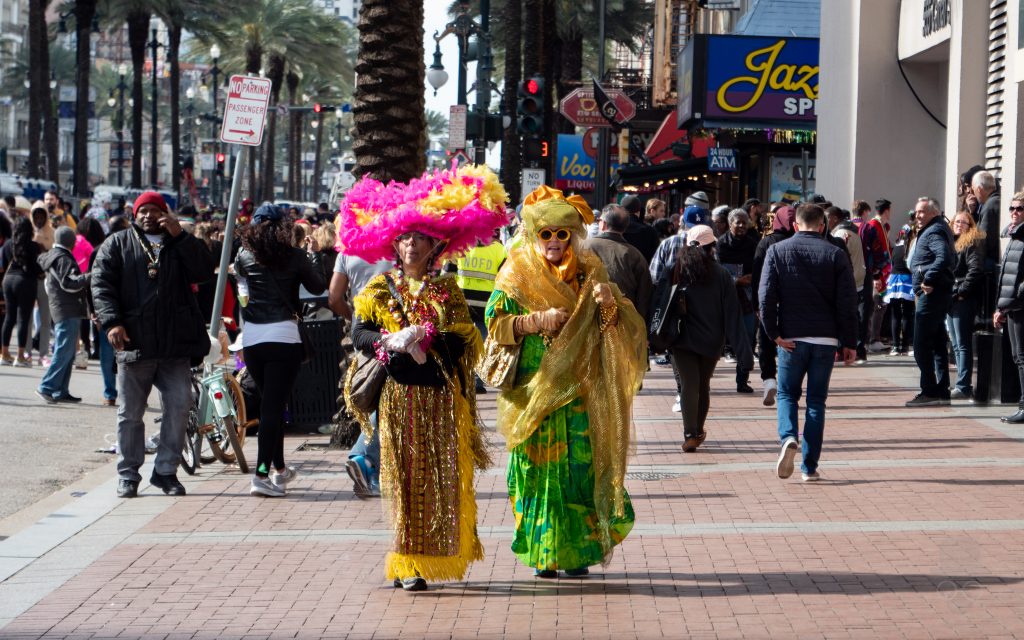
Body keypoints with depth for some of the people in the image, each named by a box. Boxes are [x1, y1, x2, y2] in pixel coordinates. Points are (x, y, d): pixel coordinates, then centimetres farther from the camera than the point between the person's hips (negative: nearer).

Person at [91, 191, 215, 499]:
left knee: (179, 406, -3)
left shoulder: (180, 244, 13)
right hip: (134, 343, -1)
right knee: (130, 413, 5)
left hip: (175, 345, 1)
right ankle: (128, 476, 14)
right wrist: (111, 322, -14)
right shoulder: (117, 244, 9)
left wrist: (180, 235, -10)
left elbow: (204, 271, -4)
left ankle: (166, 471, 9)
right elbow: (101, 284, 0)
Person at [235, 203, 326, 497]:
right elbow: (318, 287, 9)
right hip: (284, 335, -4)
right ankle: (261, 474, -15)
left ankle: (279, 468, 28)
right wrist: (314, 255, 22)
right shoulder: (295, 257, -3)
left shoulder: (245, 255, 3)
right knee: (274, 406, -6)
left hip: (252, 338, 4)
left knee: (270, 404, 19)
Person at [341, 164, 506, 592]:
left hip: (441, 396, 0)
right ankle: (407, 566, 0)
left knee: (442, 478, -2)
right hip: (397, 393, 0)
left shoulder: (446, 289, 7)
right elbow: (359, 334, -3)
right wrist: (390, 340, -22)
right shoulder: (381, 289, 8)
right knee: (404, 478, -2)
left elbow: (463, 339, -5)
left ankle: (435, 555, 6)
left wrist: (423, 337, -19)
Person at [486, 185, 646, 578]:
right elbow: (495, 322, -4)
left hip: (579, 386, 1)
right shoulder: (518, 272, 3)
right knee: (540, 465, -3)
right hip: (535, 387, -1)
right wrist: (538, 321, -17)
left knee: (580, 464, -4)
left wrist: (608, 303, -15)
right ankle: (543, 554, 5)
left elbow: (620, 321, 6)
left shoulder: (588, 271, 9)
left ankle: (578, 551, 6)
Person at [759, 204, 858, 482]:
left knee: (787, 393, 15)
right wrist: (849, 342, 3)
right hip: (825, 338, 0)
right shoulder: (836, 255, 0)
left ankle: (788, 437, -15)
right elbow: (848, 302, -2)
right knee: (817, 400, 8)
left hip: (791, 337, 0)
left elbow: (766, 295, -7)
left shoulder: (777, 251, 0)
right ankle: (810, 467, 5)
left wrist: (774, 333, -3)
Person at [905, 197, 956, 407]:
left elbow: (943, 257, -30)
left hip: (931, 294, -11)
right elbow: (952, 259, 25)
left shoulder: (934, 232, -13)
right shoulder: (939, 229, 19)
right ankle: (942, 391, 16)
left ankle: (929, 392, -7)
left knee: (921, 346, -8)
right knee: (938, 344, 13)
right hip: (938, 294, 11)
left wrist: (929, 280, -24)